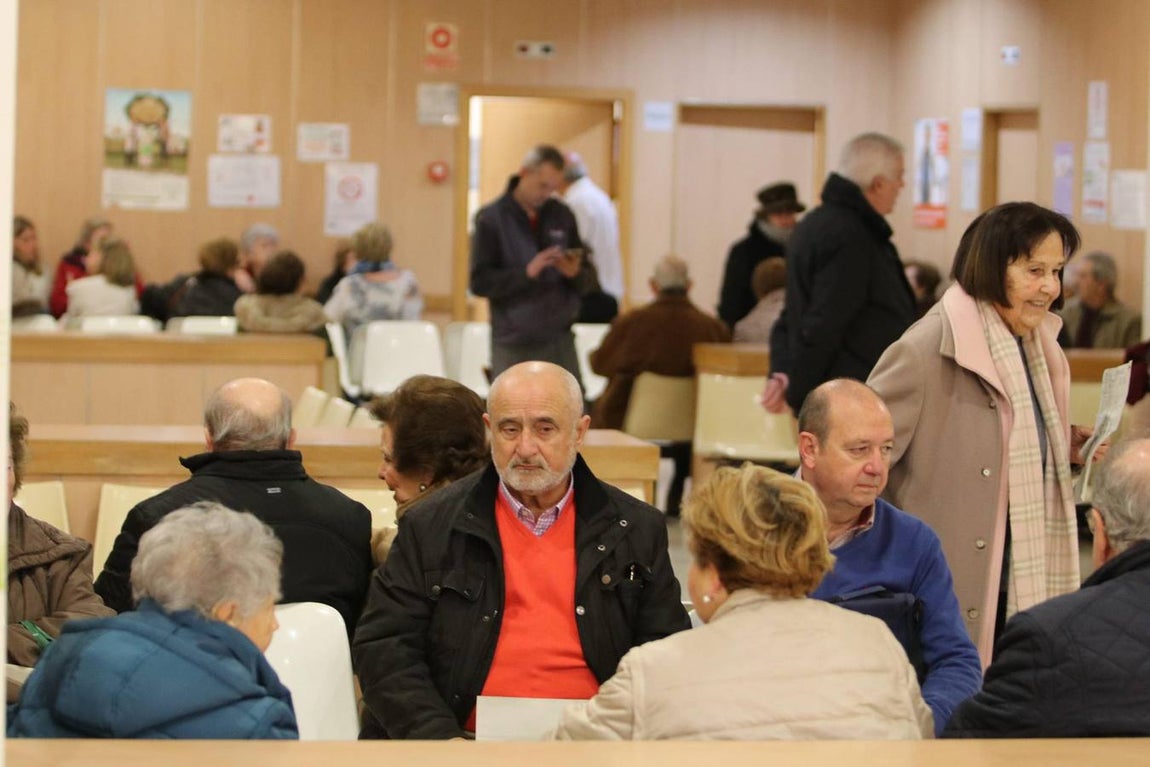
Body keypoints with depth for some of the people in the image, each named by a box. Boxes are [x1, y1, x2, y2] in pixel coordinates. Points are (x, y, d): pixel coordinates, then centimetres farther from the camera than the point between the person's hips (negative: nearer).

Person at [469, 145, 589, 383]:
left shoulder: (562, 216, 8)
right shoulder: (491, 219, -3)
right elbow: (479, 282, -9)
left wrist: (574, 273, -11)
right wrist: (526, 272, -21)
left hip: (559, 340, 3)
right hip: (513, 345, -3)